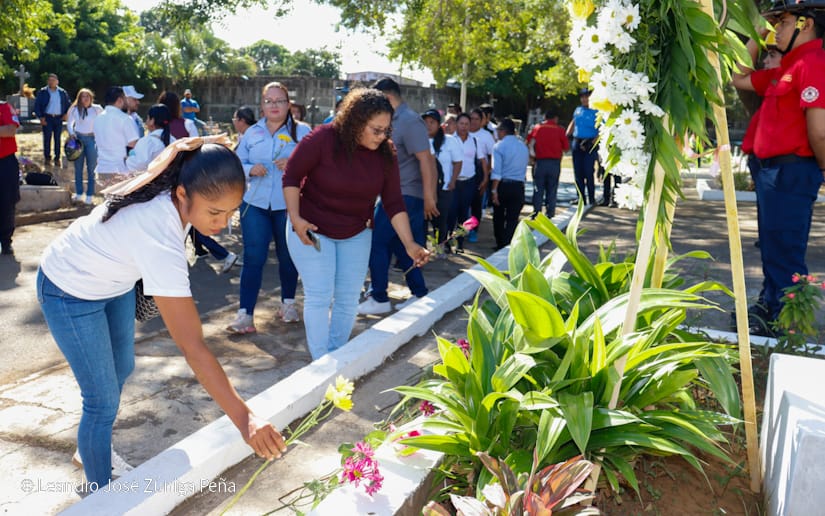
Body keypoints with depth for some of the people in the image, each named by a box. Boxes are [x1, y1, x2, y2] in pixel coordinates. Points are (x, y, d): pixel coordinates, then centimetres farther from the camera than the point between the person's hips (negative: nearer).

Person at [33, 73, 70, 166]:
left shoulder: (62, 92, 7)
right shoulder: (42, 92, 1)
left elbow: (68, 104, 16)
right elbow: (37, 105, 0)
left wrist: (66, 114, 2)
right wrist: (41, 117, -9)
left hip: (58, 118, 2)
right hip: (47, 118, -2)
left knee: (57, 138, 5)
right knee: (47, 138, 0)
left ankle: (57, 158, 11)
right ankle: (47, 157, 9)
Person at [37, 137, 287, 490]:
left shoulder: (168, 193, -21)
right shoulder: (159, 237, -43)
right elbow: (192, 347, -45)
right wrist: (244, 420, -45)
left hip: (114, 280, 8)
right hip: (71, 292, -8)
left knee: (121, 368, 22)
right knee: (104, 401, -3)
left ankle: (90, 448, 47)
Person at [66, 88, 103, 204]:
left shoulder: (97, 109, -3)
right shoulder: (74, 110, 3)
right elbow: (69, 123, 16)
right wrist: (71, 133, 0)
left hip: (92, 139, -2)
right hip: (78, 138, 2)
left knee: (91, 168, 1)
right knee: (78, 167, 7)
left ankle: (90, 195, 8)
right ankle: (79, 193, 17)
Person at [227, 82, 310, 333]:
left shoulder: (302, 131, 3)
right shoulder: (252, 133, 12)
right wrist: (250, 169, -11)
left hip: (289, 205, -1)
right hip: (255, 203, 1)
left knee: (288, 256, 12)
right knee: (253, 257, -4)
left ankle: (288, 303, 32)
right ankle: (245, 314, -3)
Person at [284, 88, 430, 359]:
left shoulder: (385, 154, -9)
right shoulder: (322, 139, -21)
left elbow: (393, 202, -8)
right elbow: (291, 176, -12)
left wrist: (409, 244, -16)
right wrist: (295, 218, -22)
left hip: (357, 234, 4)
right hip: (312, 230, -4)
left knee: (348, 299, 7)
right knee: (319, 296, -6)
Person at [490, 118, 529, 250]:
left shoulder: (499, 146, -8)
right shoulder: (523, 146, 8)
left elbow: (496, 171, -14)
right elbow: (526, 163, 13)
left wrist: (494, 190, -14)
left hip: (502, 185, -3)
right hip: (518, 186, 3)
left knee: (498, 217, 14)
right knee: (512, 219, 3)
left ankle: (500, 245, 22)